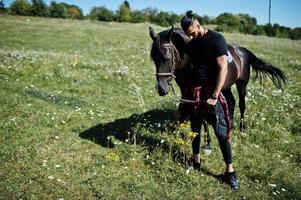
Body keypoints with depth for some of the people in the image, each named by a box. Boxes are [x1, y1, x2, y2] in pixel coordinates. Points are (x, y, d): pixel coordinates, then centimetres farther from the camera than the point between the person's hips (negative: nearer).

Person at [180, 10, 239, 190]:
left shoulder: (216, 39, -12)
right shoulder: (192, 43, 8)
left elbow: (223, 68, -18)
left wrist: (214, 96, -22)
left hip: (211, 91, -6)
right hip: (194, 91, 7)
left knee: (221, 132, -3)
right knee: (195, 128, 15)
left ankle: (230, 171, 9)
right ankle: (196, 160, 32)